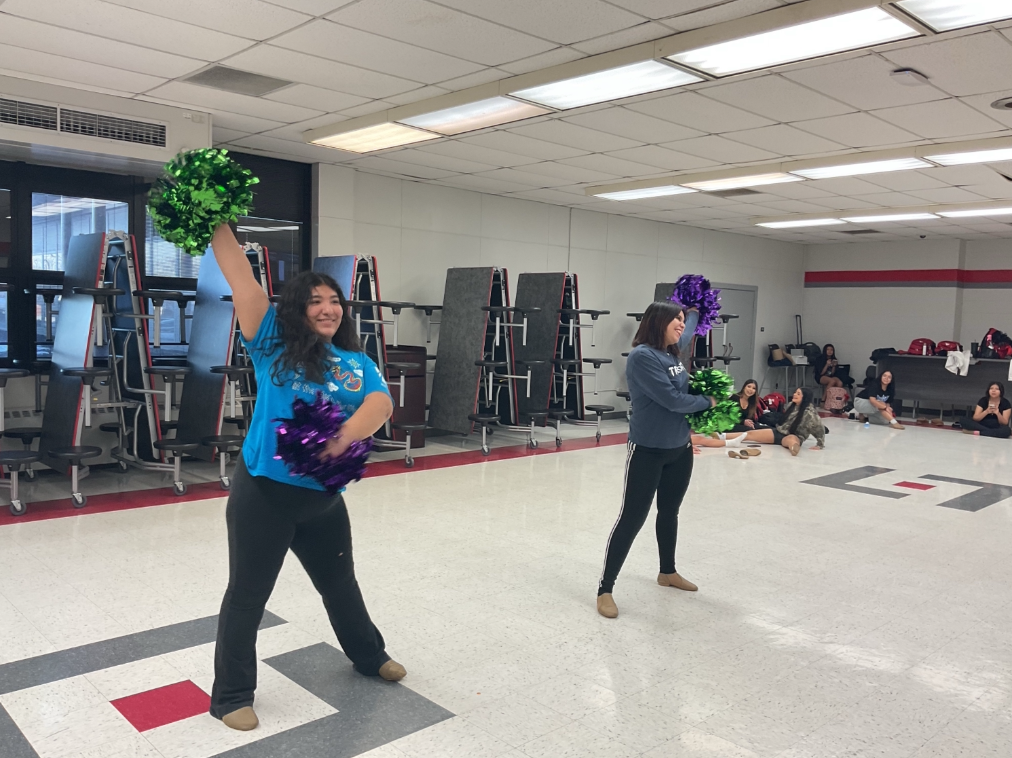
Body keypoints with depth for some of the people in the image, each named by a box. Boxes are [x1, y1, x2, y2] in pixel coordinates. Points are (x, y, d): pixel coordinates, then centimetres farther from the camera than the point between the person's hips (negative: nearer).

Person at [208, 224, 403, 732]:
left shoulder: (358, 363, 7)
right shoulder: (273, 344, -2)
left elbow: (380, 405, -12)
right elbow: (238, 275, -8)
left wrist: (342, 440, -29)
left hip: (323, 497, 5)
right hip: (263, 492, -4)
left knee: (340, 583, 24)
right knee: (247, 594, 8)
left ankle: (369, 656, 47)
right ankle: (231, 696, 25)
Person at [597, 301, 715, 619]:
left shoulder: (673, 354, 6)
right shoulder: (642, 356, -18)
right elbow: (672, 399, -23)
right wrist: (708, 401, -7)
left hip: (679, 449, 8)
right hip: (648, 451, -8)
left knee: (669, 512, 22)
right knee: (632, 518, -5)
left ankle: (668, 572, 42)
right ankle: (605, 590, 4)